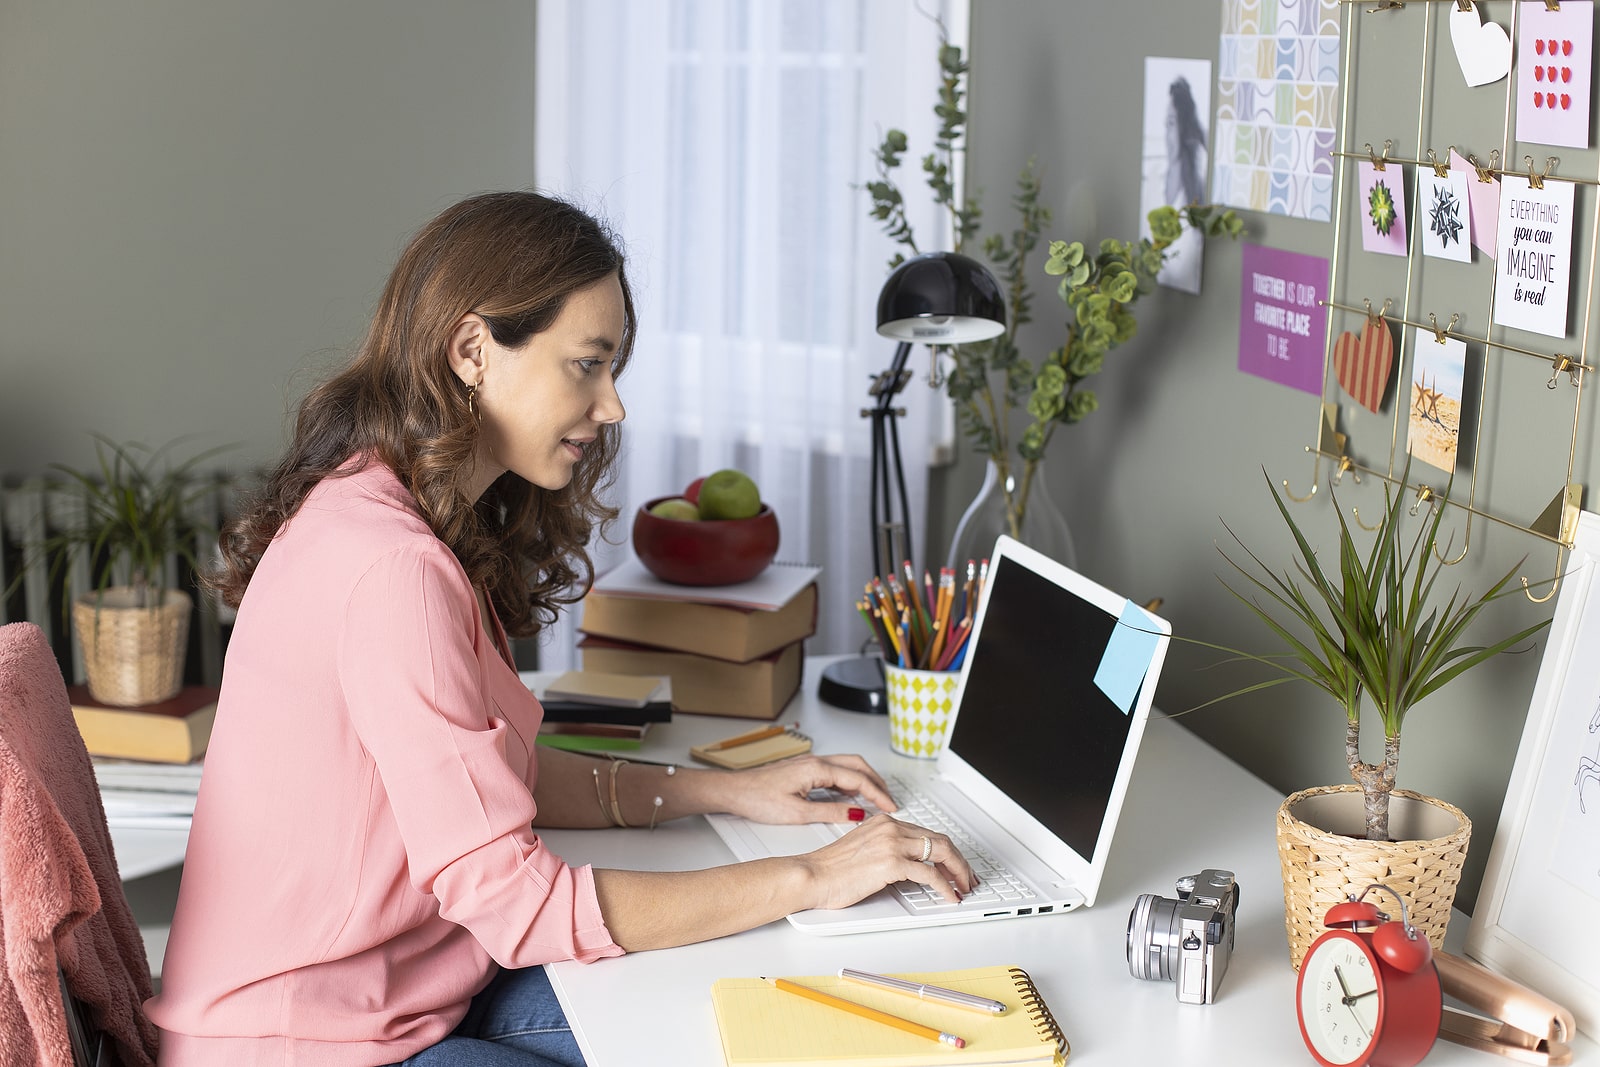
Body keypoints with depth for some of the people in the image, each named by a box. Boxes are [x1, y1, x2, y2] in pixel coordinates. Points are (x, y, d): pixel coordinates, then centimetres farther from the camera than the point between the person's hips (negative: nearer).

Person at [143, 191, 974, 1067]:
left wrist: (729, 792, 4)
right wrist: (808, 880, -20)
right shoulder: (390, 567, -26)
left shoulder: (411, 516, 6)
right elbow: (515, 903, -25)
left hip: (397, 991, 9)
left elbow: (494, 777, 12)